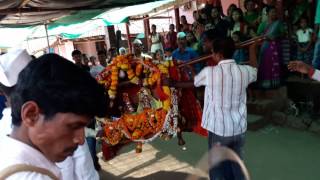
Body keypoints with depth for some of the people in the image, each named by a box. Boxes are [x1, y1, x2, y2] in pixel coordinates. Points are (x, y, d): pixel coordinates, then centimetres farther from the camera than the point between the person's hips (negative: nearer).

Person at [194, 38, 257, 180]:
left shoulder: (209, 72, -16)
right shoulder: (245, 71, -5)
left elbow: (195, 82, 6)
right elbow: (255, 70, 21)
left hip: (218, 129, -4)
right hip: (239, 128, 4)